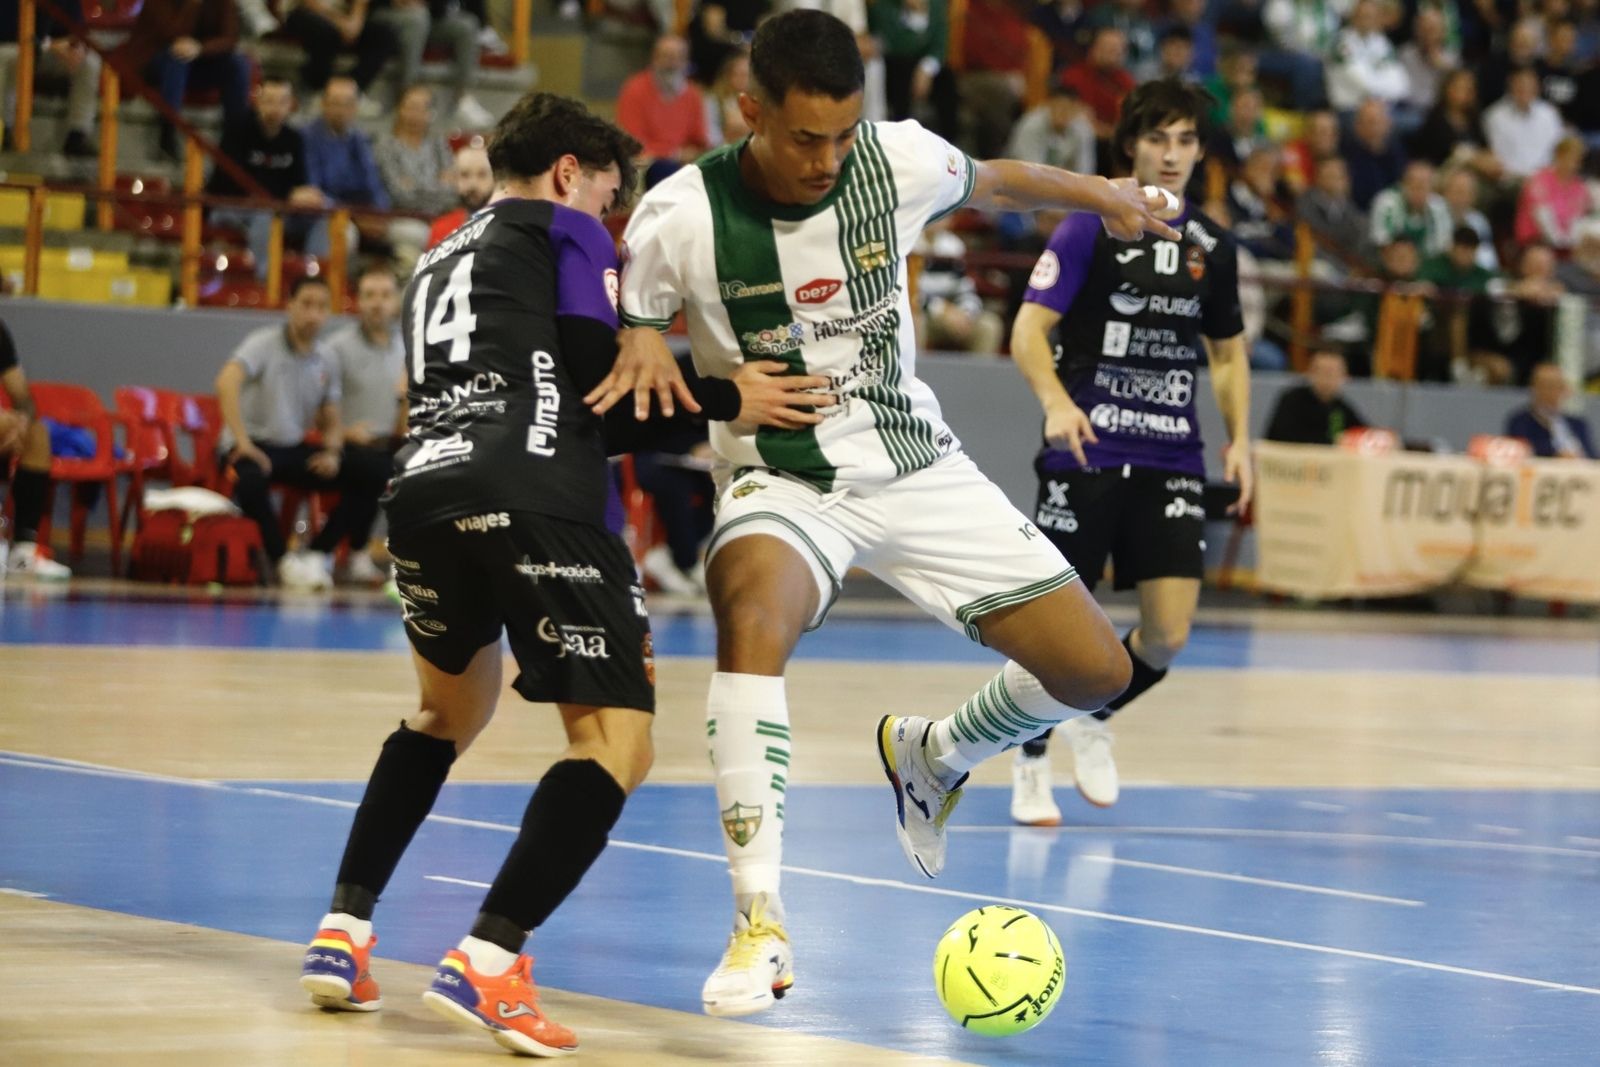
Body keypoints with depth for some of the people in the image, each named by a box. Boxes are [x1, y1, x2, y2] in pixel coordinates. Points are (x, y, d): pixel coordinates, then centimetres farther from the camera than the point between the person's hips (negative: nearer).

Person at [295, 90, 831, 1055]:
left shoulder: (438, 264, 32)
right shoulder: (564, 232, 12)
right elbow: (599, 379, 0)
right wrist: (725, 402, 11)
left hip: (423, 492, 7)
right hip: (537, 503, -7)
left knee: (452, 710, 30)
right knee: (616, 743, -4)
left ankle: (344, 933, 21)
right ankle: (487, 963, -19)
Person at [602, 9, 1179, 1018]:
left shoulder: (900, 159, -12)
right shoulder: (681, 217, -19)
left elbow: (990, 181, 11)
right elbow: (622, 330, -3)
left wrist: (1104, 195, 25)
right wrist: (640, 348, -26)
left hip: (920, 466, 4)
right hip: (782, 481, -3)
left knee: (1096, 670, -2)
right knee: (752, 616, -38)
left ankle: (931, 756, 31)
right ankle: (761, 926, -34)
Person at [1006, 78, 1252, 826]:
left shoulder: (1212, 246, 10)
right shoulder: (1090, 229, -4)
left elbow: (1228, 352, 21)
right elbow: (1029, 329, -10)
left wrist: (1239, 440, 7)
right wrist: (1056, 403, -28)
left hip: (1171, 461, 4)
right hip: (1085, 455, -4)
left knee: (1169, 632, -6)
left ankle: (1097, 720, 24)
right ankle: (1030, 766, 21)